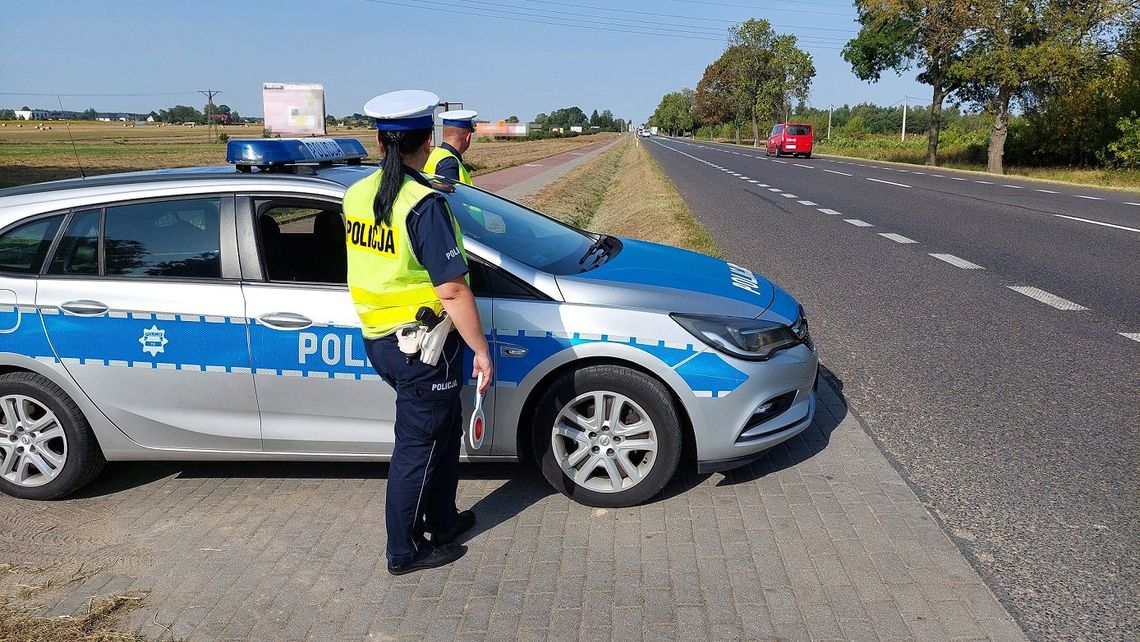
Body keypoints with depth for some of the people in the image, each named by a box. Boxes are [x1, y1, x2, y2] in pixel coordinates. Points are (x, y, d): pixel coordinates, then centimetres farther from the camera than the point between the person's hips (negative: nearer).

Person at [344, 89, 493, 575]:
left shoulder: (357, 196, 4)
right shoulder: (424, 204, -21)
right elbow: (452, 290, -22)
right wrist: (480, 349, -14)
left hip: (377, 339, 8)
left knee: (443, 430, 23)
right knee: (419, 445, 7)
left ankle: (441, 520, 38)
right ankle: (404, 551, 22)